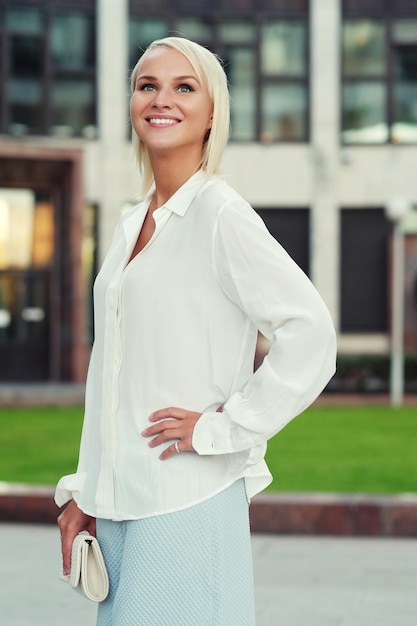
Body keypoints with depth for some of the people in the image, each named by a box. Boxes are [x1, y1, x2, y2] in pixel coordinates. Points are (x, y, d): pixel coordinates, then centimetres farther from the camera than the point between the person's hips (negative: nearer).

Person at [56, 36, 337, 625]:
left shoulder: (220, 214, -9)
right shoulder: (132, 226, 14)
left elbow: (309, 333, -18)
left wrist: (220, 427, -14)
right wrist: (83, 496, 15)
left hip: (187, 504, -7)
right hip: (119, 503, 7)